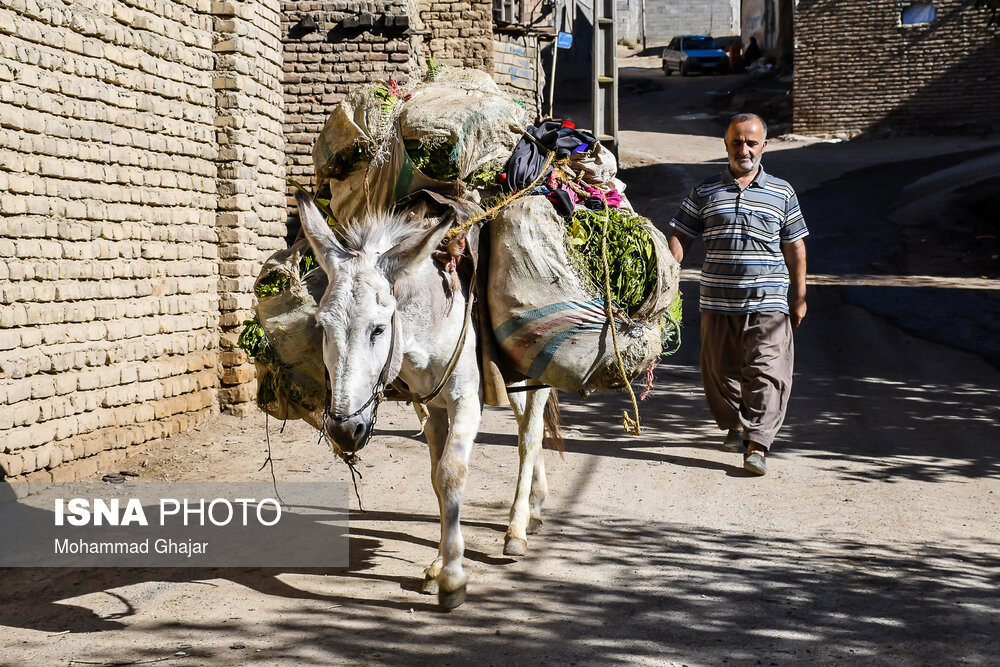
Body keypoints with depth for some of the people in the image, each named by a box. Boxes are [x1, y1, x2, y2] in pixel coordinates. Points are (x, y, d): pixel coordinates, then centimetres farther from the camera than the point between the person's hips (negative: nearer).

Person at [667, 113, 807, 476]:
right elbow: (679, 236, 9)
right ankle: (735, 425, 32)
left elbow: (795, 247, 11)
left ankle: (757, 444, -13)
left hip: (768, 302, -1)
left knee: (765, 372, -11)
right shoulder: (706, 191, 8)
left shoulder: (782, 193, 8)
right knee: (721, 370, 9)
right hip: (718, 301, 2)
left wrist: (799, 296, 10)